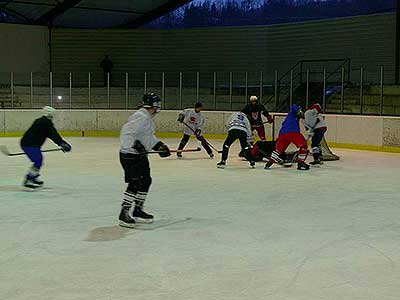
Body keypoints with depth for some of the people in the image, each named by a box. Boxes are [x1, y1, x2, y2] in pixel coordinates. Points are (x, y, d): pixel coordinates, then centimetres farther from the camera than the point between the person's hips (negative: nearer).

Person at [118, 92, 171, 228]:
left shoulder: (148, 118, 13)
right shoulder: (141, 117, -21)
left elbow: (149, 136, 23)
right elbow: (126, 132, -29)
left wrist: (159, 145, 15)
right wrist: (135, 144, -34)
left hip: (140, 154, 11)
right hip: (130, 155, -11)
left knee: (146, 181, 14)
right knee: (135, 183, -12)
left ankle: (138, 211, 24)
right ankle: (124, 214, -6)